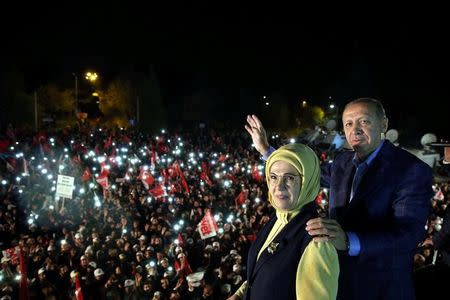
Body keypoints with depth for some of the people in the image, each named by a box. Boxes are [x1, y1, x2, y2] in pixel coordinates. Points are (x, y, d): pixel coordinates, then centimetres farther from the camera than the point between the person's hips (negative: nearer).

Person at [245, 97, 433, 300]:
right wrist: (265, 149, 17)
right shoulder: (343, 161, 5)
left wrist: (349, 241, -44)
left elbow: (409, 231, -28)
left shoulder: (413, 170, -17)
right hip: (338, 281, 6)